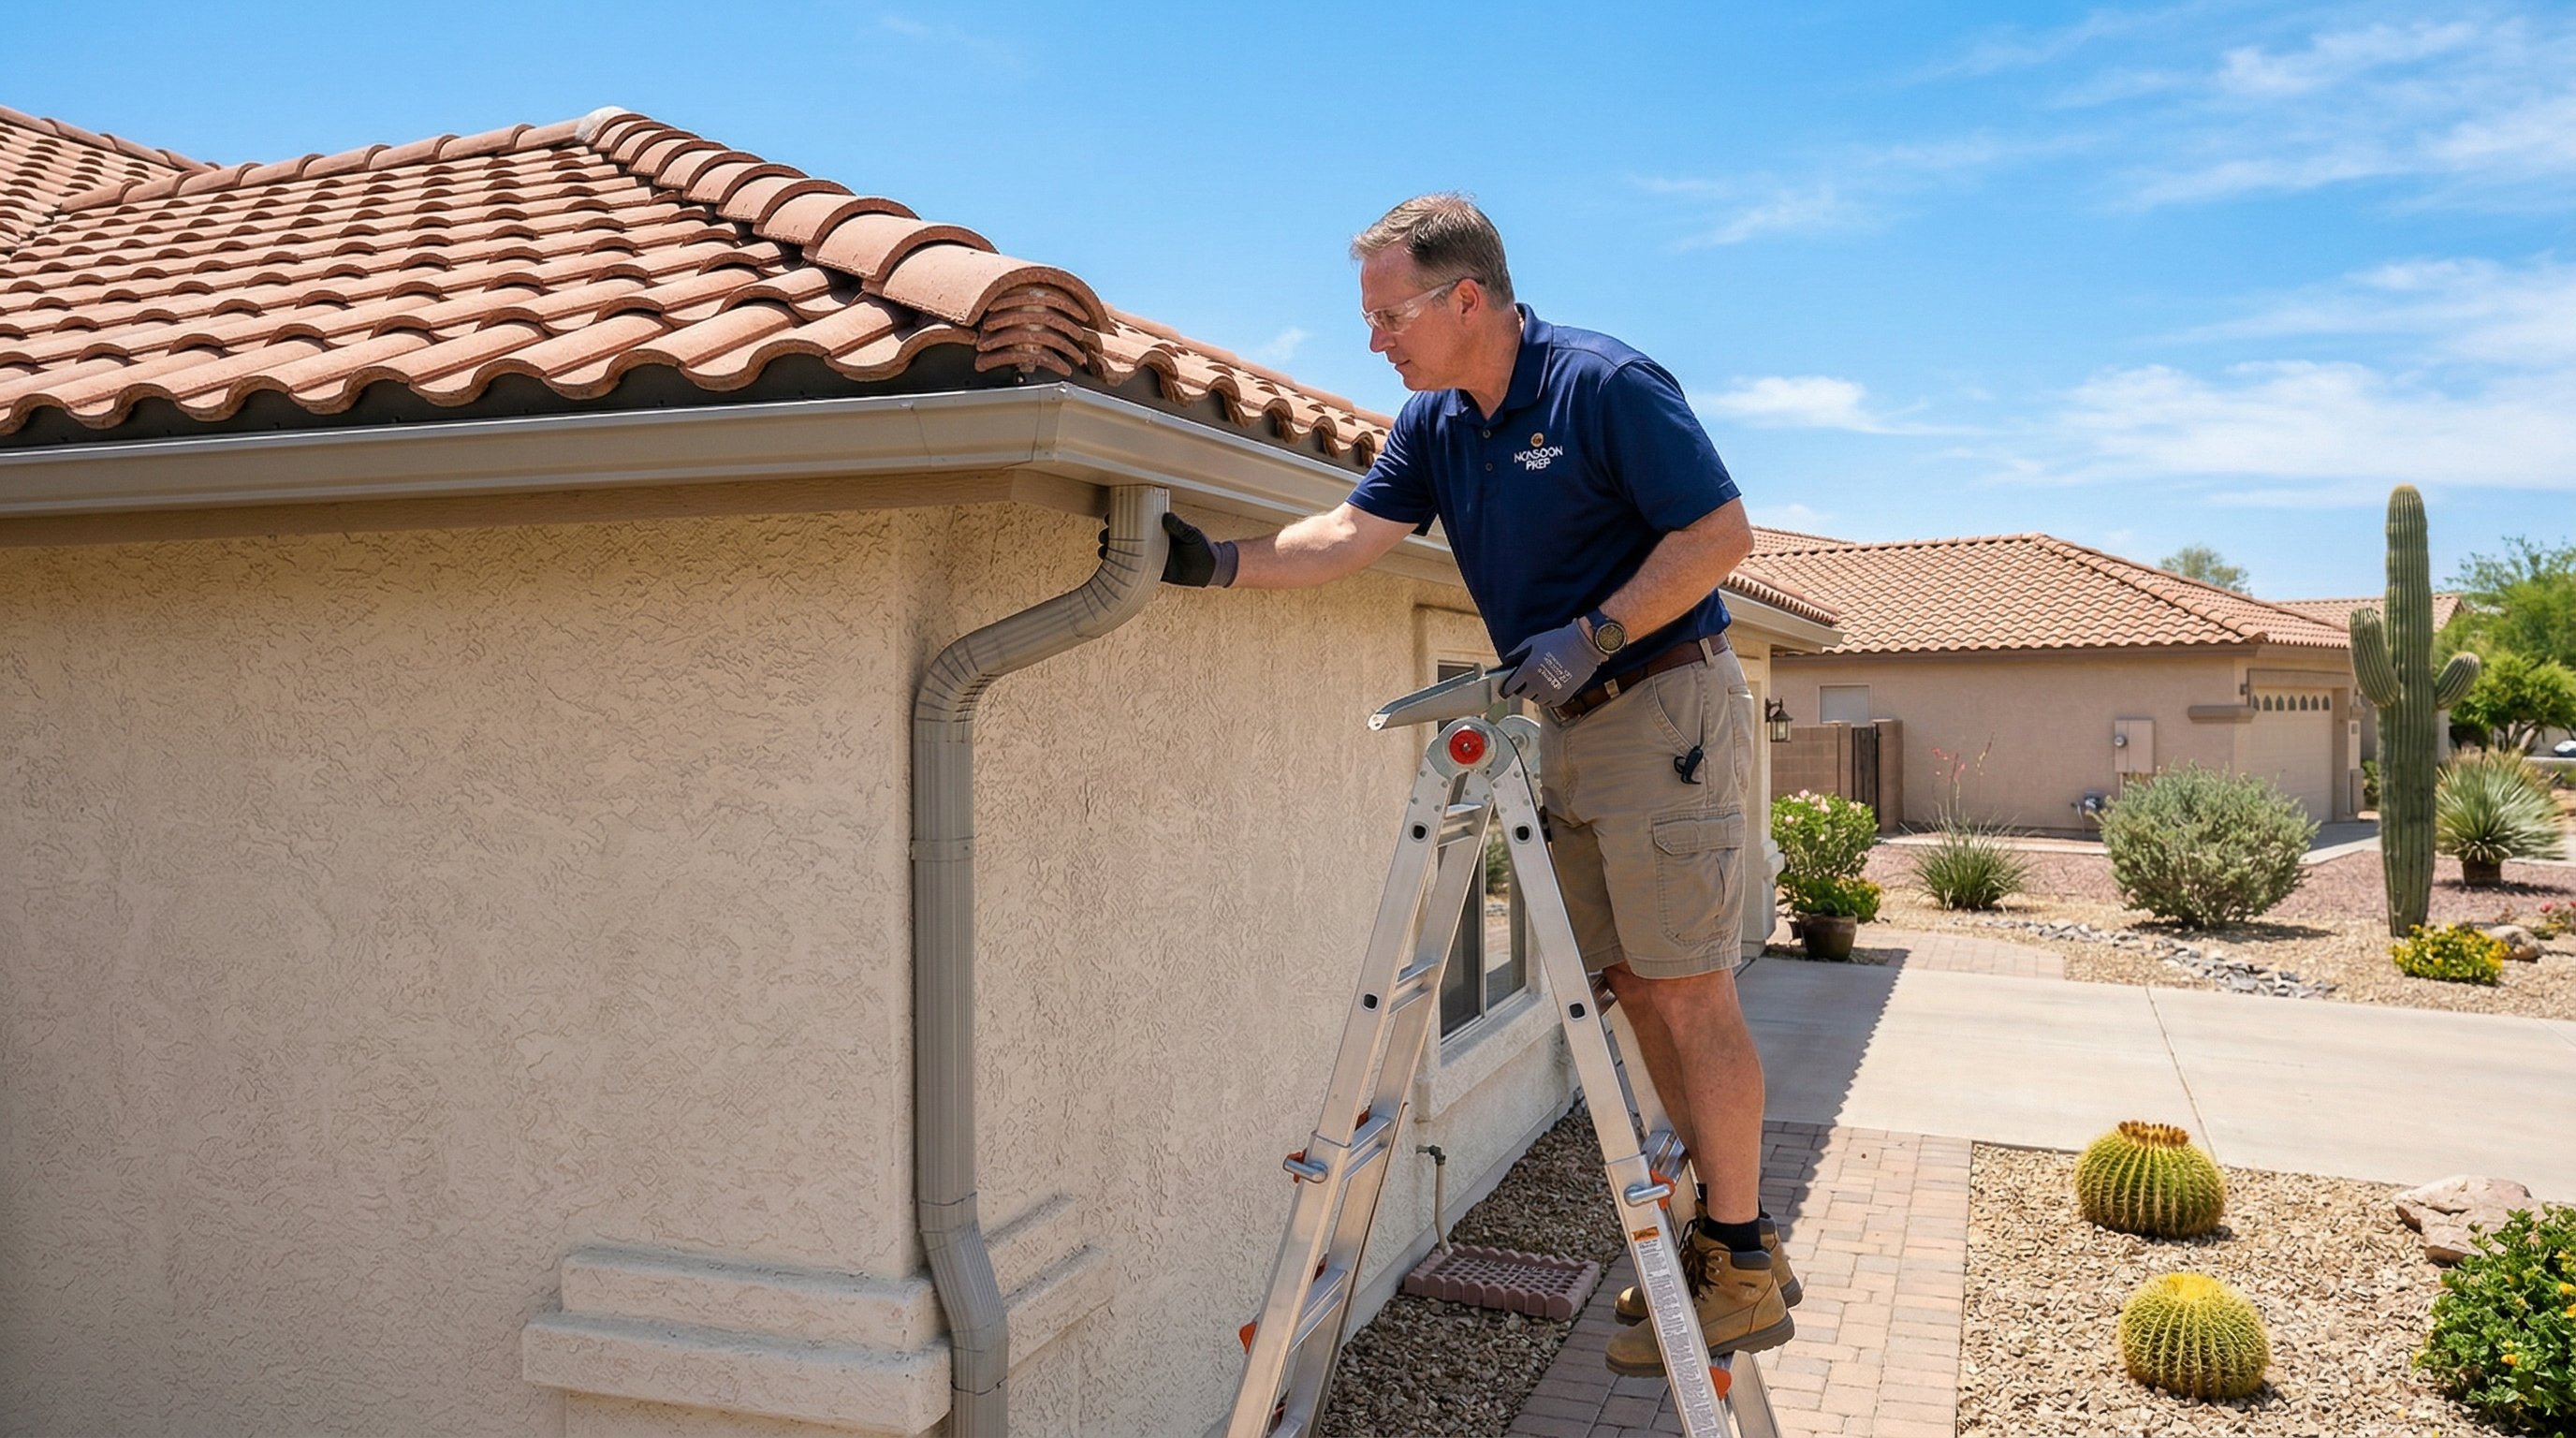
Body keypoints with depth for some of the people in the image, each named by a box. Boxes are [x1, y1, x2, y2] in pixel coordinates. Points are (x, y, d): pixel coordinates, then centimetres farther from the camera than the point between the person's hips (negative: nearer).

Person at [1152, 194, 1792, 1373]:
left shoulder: (1608, 384, -15)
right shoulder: (1433, 424, 8)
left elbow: (1720, 534, -16)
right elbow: (1352, 533, -1)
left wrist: (1596, 634, -20)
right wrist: (1222, 562, -14)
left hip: (1667, 708, -8)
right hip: (1567, 724, 8)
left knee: (1687, 986, -7)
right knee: (1634, 988, 10)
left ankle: (1743, 1268, 2)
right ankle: (1722, 1222, 22)